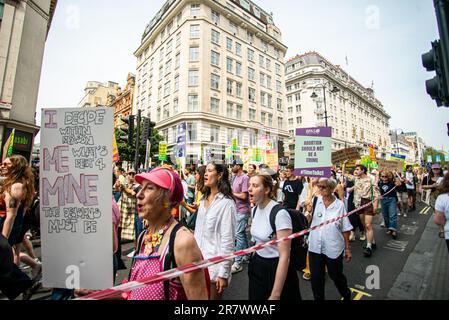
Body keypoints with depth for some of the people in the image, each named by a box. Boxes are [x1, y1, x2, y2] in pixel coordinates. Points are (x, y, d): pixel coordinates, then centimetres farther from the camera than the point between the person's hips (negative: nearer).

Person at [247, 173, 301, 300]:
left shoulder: (280, 213, -26)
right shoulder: (254, 210, -3)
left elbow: (284, 256, -25)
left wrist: (275, 295, -22)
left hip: (276, 268, -6)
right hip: (257, 265, 7)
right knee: (256, 297, 21)